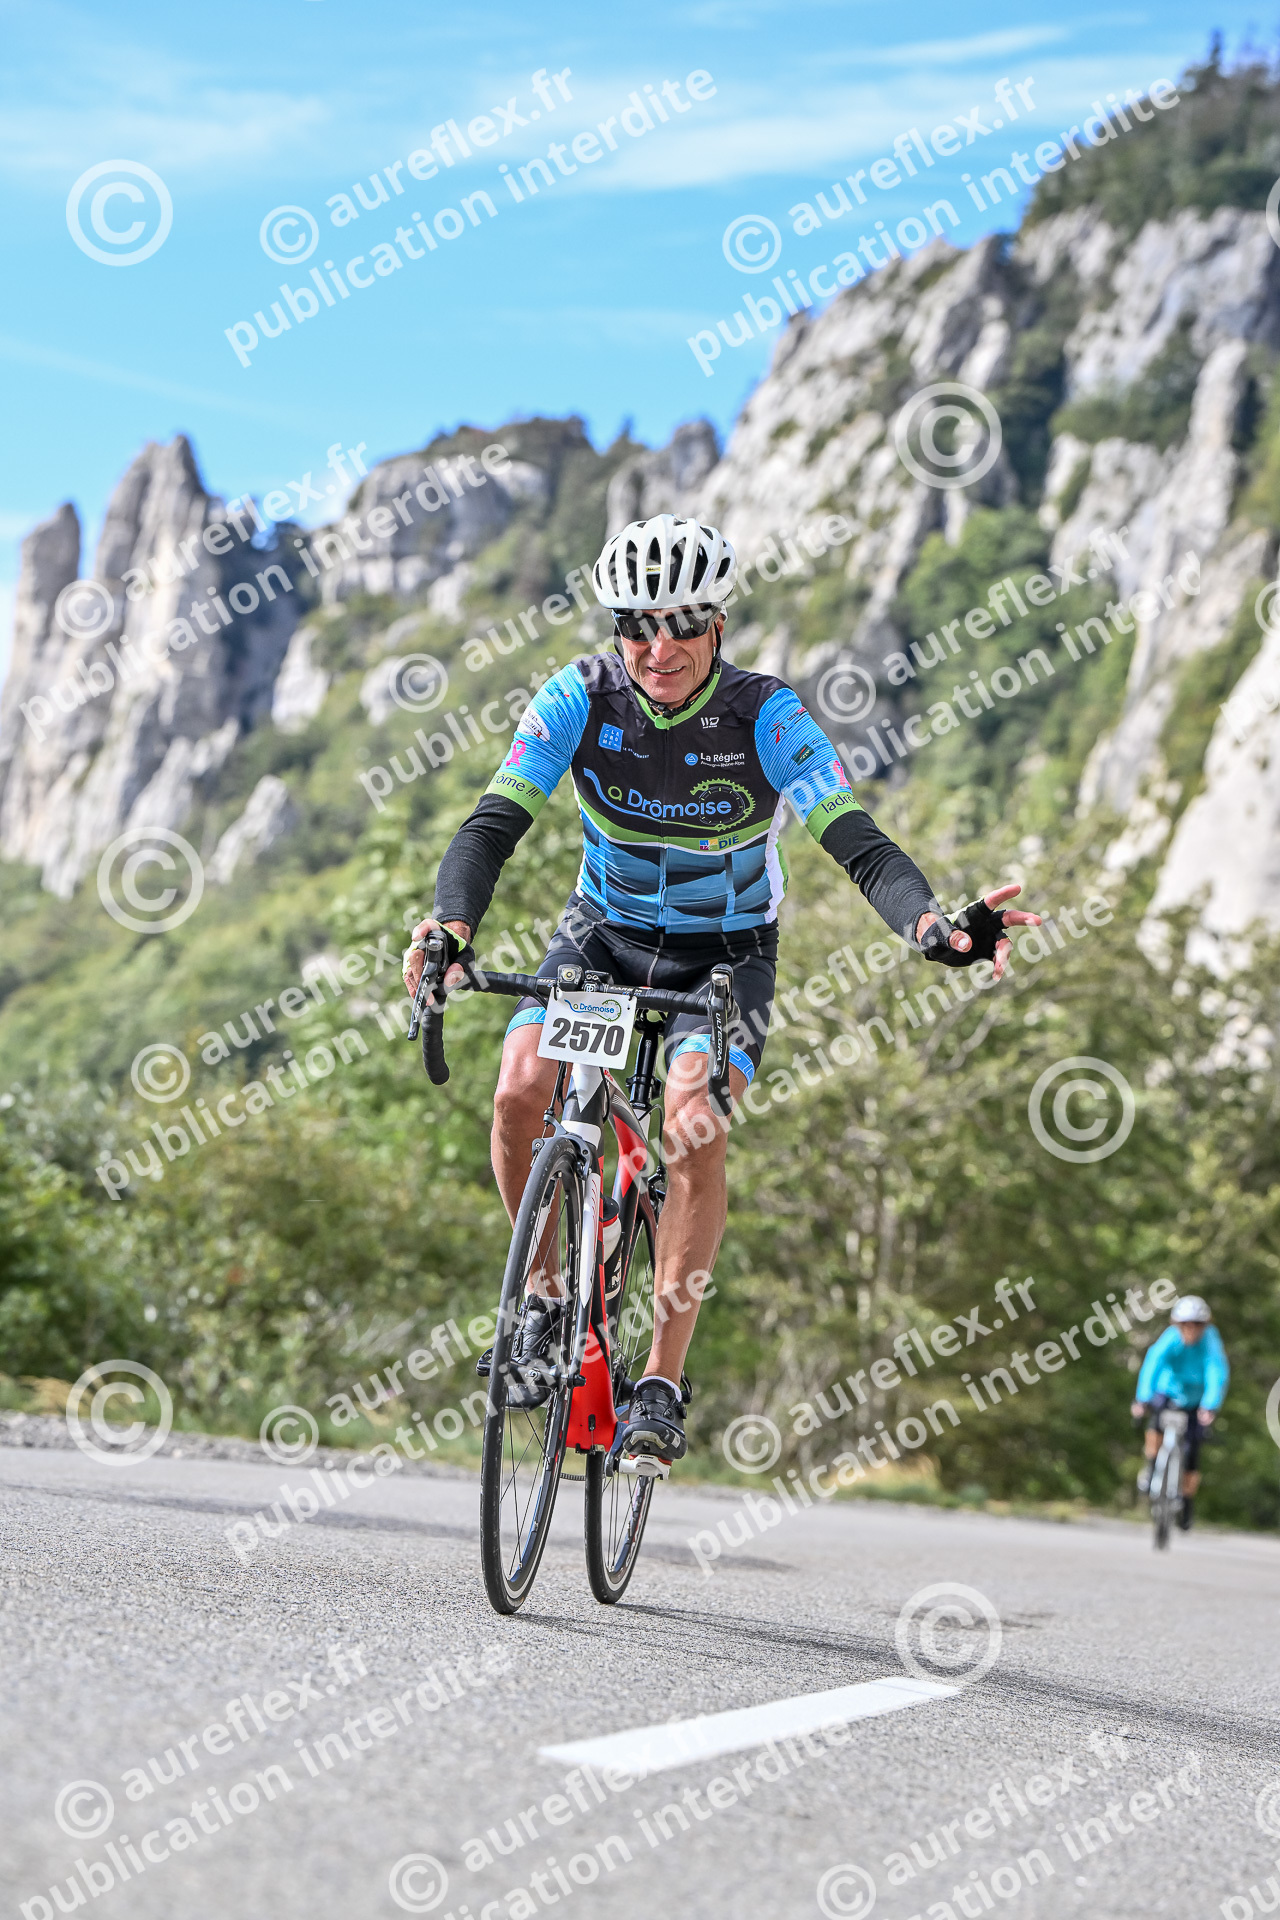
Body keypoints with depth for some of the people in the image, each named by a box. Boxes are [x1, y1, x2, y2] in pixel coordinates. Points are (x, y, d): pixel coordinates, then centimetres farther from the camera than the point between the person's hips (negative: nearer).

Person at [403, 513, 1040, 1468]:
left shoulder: (767, 717, -23)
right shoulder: (579, 698, -18)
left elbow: (860, 844, -31)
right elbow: (493, 825, -24)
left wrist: (931, 924, -52)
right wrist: (451, 924, -45)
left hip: (725, 951, -2)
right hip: (605, 931, 2)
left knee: (695, 1127, -26)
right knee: (522, 1092, -23)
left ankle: (663, 1382, -15)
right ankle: (549, 1292, 4)